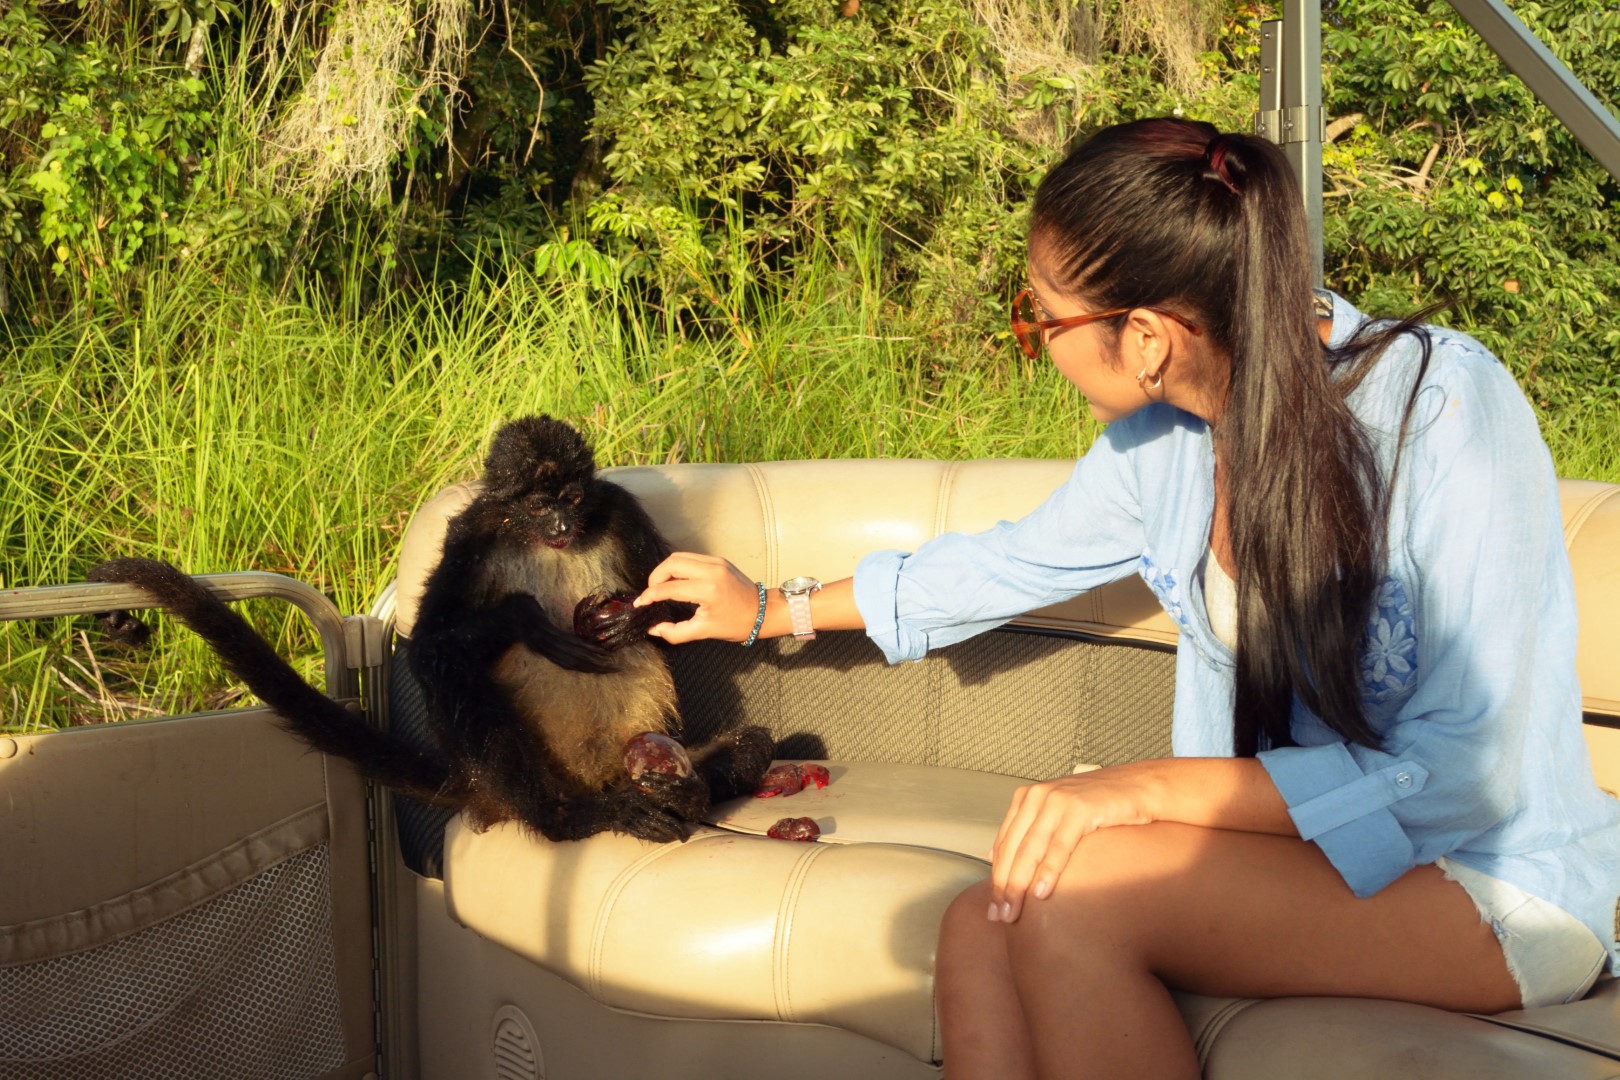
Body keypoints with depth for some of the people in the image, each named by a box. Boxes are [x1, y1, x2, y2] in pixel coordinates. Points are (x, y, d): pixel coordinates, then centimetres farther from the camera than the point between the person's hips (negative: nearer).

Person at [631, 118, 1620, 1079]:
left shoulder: (1444, 408, -21)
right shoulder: (1162, 441, -1)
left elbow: (1463, 777, -23)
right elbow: (1008, 565, 18)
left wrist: (1149, 787, -28)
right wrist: (768, 611, 27)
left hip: (1501, 886, -5)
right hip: (1290, 847, 6)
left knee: (1072, 890, -28)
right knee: (981, 929, -21)